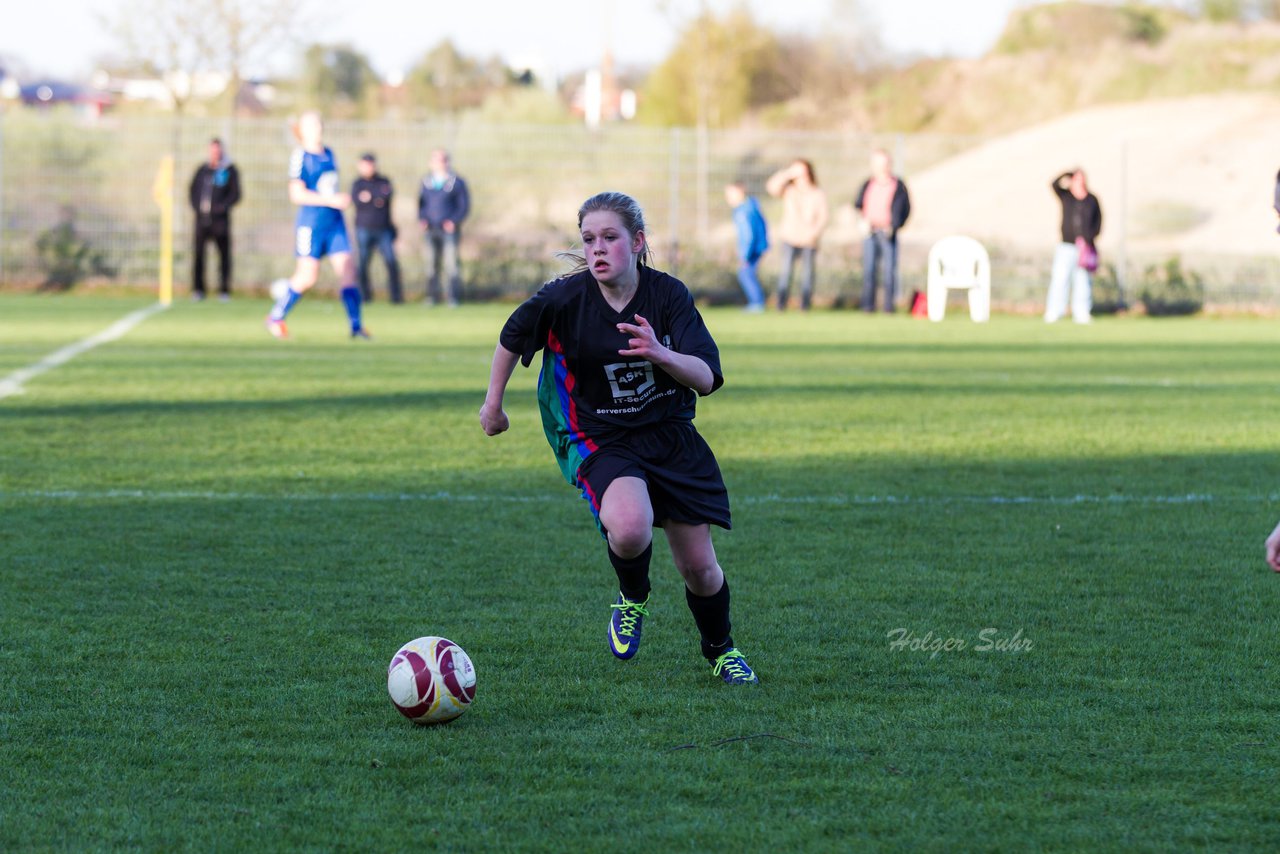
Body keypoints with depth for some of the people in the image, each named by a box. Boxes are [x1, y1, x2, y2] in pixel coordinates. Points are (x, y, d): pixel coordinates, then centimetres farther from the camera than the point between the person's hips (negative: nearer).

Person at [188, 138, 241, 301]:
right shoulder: (203, 169, 13)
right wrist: (196, 206, 1)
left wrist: (221, 207, -12)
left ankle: (224, 290, 4)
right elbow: (193, 190, 18)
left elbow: (235, 195, 0)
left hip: (220, 219, -3)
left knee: (224, 254, -2)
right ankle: (198, 289, 3)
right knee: (198, 252, -3)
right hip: (202, 218, 3)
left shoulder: (230, 170, 4)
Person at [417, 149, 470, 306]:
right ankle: (432, 297, 10)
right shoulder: (426, 181, 12)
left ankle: (454, 297, -5)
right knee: (431, 264, 4)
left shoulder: (456, 182, 0)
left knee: (451, 263, -9)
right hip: (431, 229, 4)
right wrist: (421, 219, 3)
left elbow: (464, 205, 0)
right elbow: (421, 202, 20)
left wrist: (454, 221, -12)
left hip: (449, 229, -4)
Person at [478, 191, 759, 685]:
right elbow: (512, 339, 5)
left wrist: (661, 354, -36)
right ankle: (632, 599, 3)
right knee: (629, 529, -33)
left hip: (671, 436, 2)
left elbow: (706, 379, -17)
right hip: (600, 440, -2)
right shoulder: (565, 299, -14)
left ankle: (720, 650, 35)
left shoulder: (668, 295, -12)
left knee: (699, 567, 4)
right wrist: (493, 403, 15)